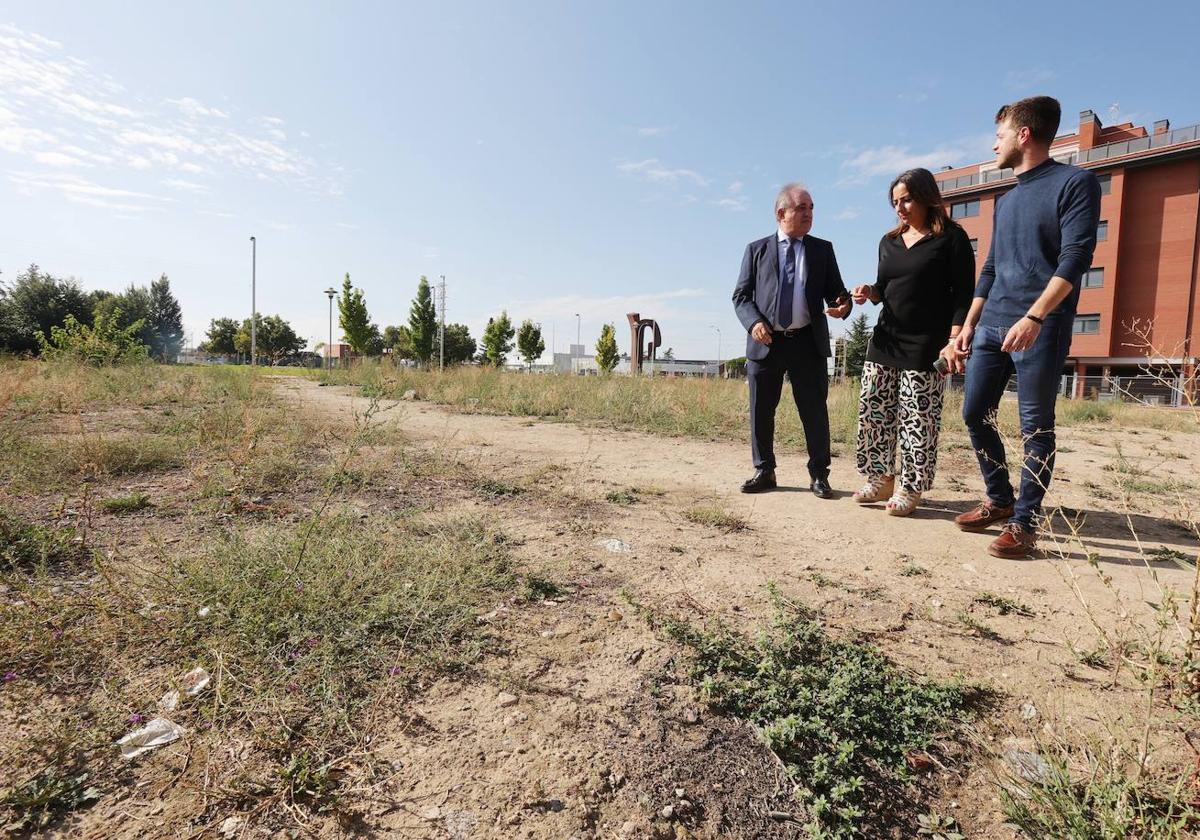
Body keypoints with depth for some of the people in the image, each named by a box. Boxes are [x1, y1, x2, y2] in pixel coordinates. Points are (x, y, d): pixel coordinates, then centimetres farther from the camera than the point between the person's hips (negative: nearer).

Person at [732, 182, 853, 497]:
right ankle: (764, 471, 21)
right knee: (761, 411, 6)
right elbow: (741, 294, 5)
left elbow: (835, 291, 11)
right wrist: (753, 322, -14)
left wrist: (843, 305, -13)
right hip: (766, 342, 0)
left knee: (814, 411, 4)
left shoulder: (822, 249, 12)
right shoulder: (757, 249, 8)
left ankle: (819, 475, 17)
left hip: (808, 342, 1)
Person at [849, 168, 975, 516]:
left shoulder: (952, 238, -2)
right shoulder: (889, 242, 14)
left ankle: (910, 489, 8)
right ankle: (881, 480, 15)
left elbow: (963, 294, -7)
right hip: (886, 339, 6)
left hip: (927, 345, -6)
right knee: (873, 412, 3)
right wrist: (869, 292, -2)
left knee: (917, 419, -3)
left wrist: (954, 340, -17)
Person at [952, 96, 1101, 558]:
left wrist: (1034, 318, -25)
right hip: (991, 325, 7)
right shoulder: (1006, 200, 20)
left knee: (1036, 429, -2)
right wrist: (968, 325, 15)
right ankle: (999, 499, 22)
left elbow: (1075, 258, -13)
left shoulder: (1075, 183, -2)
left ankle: (1024, 523, 5)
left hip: (1042, 328, -7)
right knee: (975, 414, 6)